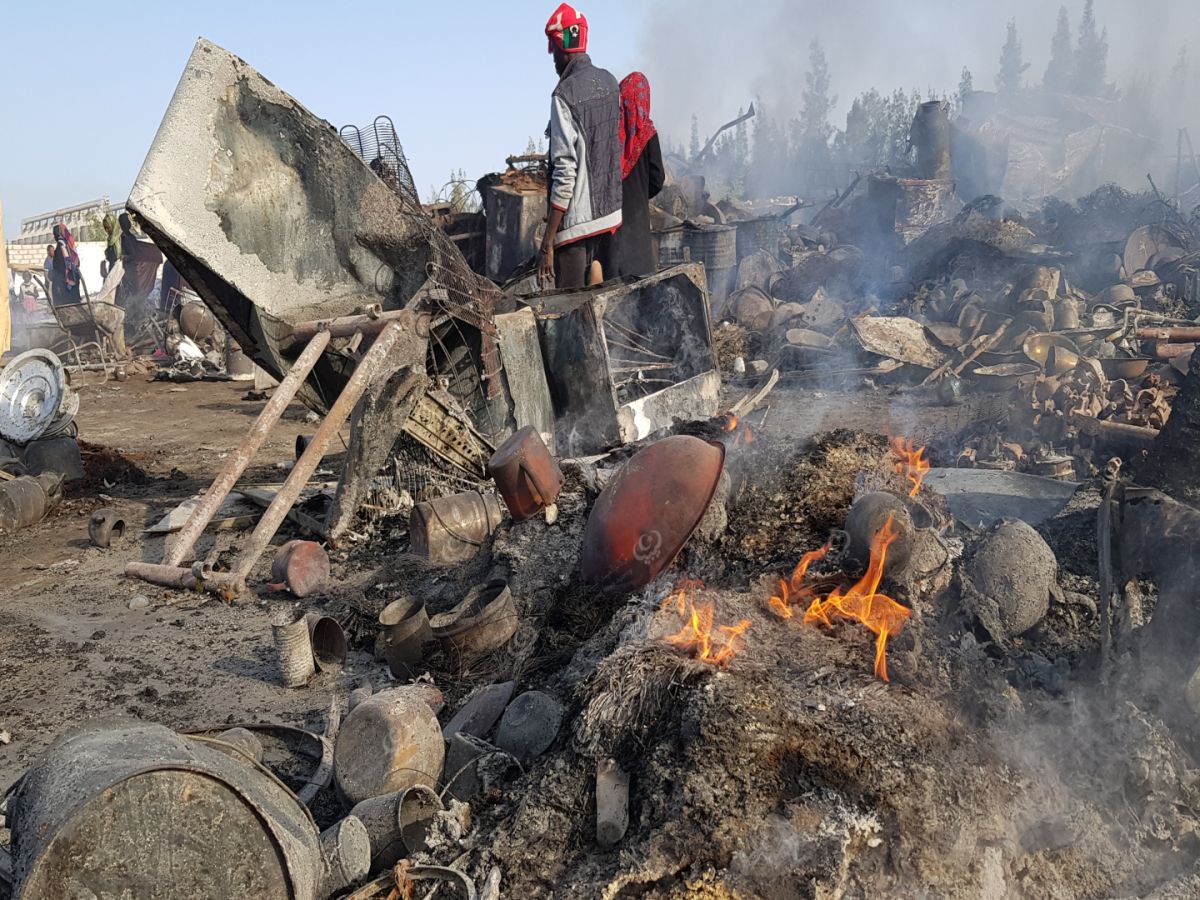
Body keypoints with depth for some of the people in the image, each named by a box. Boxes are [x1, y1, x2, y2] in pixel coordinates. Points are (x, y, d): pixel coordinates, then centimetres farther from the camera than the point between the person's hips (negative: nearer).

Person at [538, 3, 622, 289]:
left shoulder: (564, 95, -15)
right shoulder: (610, 83, 7)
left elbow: (564, 172, -19)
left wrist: (547, 243, -17)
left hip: (576, 222, -7)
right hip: (610, 212, 8)